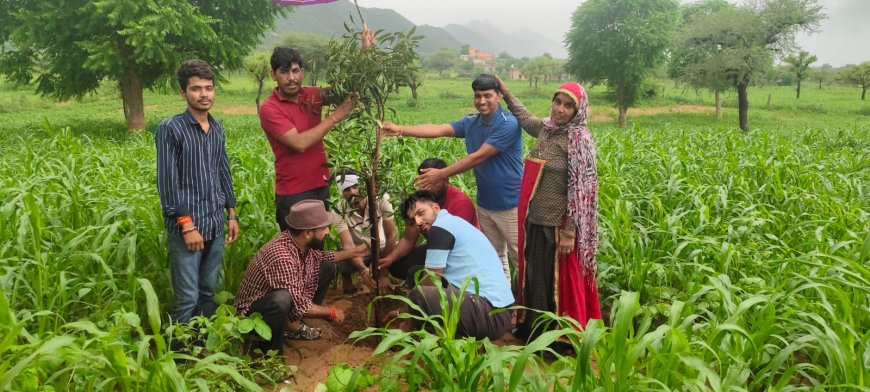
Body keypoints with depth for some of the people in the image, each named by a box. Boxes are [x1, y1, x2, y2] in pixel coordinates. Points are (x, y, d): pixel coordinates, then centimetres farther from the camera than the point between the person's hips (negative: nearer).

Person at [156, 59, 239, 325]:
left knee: (208, 292, 14)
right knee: (188, 297, -2)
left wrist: (231, 213, 14)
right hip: (187, 226, -6)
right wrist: (187, 225, -15)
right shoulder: (170, 129, -9)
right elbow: (167, 182, -12)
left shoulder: (217, 128, 10)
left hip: (216, 224, 6)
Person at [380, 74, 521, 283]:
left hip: (510, 205, -7)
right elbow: (437, 129, -5)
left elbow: (478, 157, -22)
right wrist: (400, 129, -15)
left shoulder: (508, 124, -19)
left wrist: (441, 174, -21)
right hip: (485, 204, 7)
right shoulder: (471, 123, 4)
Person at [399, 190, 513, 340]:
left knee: (418, 296, -22)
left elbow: (431, 282, -5)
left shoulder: (440, 227, -9)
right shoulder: (452, 222, 19)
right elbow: (435, 279, 22)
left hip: (491, 315, -10)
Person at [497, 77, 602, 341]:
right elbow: (524, 117, 31)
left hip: (558, 224, -7)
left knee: (557, 280, 4)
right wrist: (505, 92, 32)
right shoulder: (545, 129, 5)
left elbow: (579, 191, -17)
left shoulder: (578, 140, -14)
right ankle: (534, 330, 35)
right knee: (534, 277, 18)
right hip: (535, 219, 7)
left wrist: (569, 232, -20)